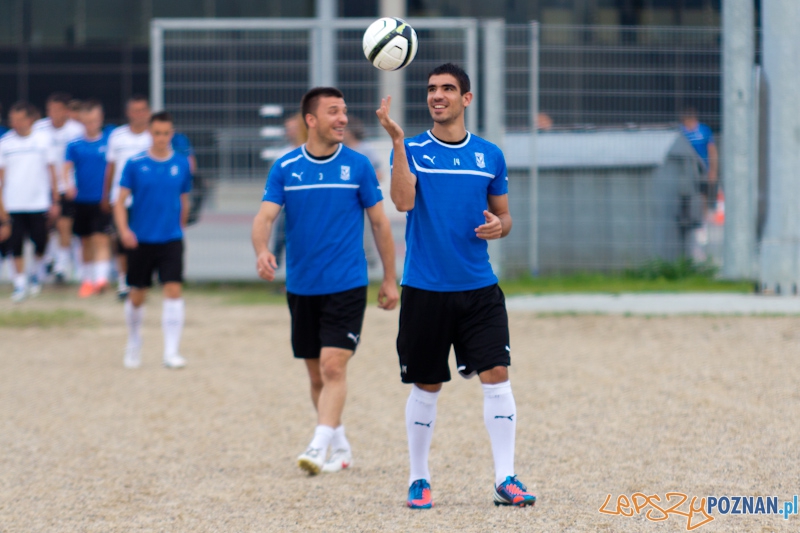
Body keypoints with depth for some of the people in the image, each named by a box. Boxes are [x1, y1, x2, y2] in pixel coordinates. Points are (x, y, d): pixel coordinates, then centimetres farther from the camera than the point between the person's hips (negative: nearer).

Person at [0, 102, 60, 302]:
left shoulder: (43, 139, 2)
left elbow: (51, 170, 7)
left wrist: (55, 201, 5)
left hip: (39, 202, 0)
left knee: (40, 243, 2)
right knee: (16, 246, -2)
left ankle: (37, 272, 28)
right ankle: (20, 283, 8)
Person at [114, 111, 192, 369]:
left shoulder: (181, 164, 2)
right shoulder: (135, 164, -3)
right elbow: (120, 201, -3)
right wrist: (124, 230, -17)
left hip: (171, 239, 0)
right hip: (140, 240, 0)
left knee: (173, 290, -13)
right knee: (137, 295, 9)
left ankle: (171, 352, -12)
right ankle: (133, 346, 32)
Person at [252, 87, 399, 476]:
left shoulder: (357, 166, -1)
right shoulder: (285, 167, 2)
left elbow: (379, 222, 5)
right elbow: (265, 216, -6)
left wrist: (390, 279, 5)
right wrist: (262, 251, -28)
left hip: (346, 286, -3)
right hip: (301, 287, 3)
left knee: (333, 367, -16)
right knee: (316, 373, 11)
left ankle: (319, 447, -20)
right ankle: (340, 447, 26)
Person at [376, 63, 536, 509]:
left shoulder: (490, 155, 8)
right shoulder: (412, 150, 0)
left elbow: (504, 215, 16)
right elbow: (403, 201, -18)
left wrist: (499, 226, -8)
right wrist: (396, 141, -25)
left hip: (479, 288, 2)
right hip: (425, 290, -2)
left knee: (497, 376, -9)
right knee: (426, 387, 6)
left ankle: (506, 480, -5)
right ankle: (419, 480, 18)